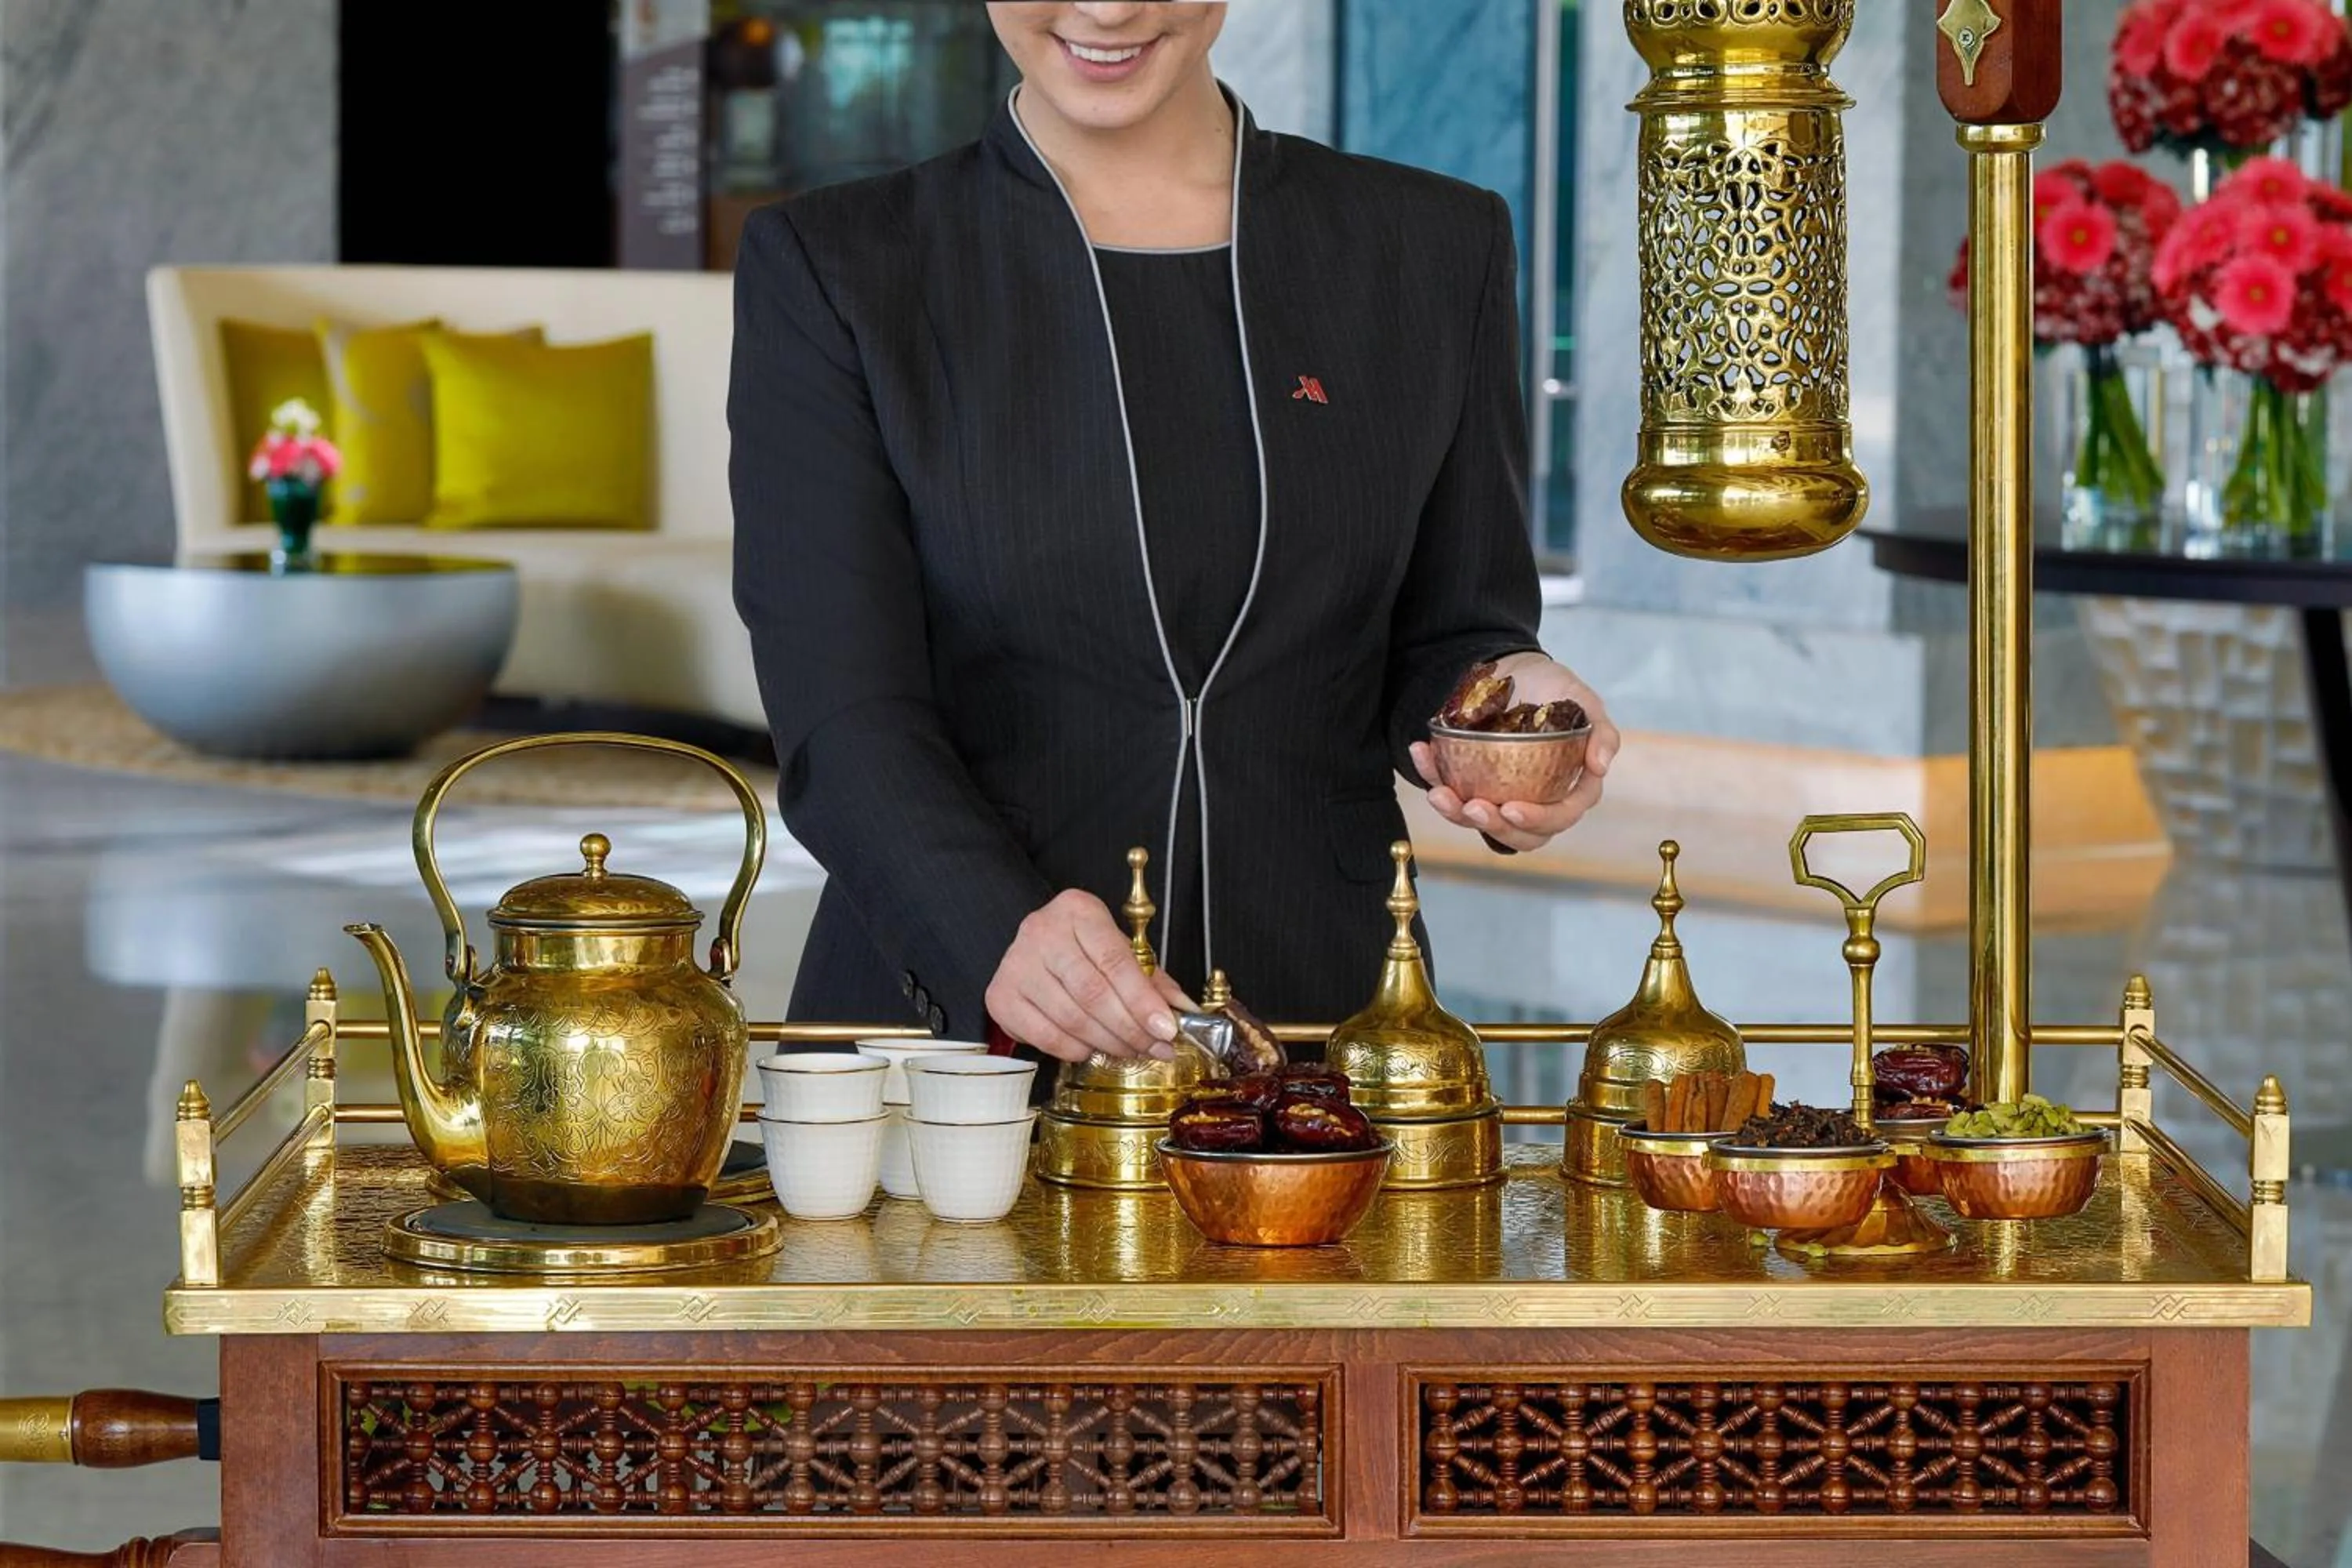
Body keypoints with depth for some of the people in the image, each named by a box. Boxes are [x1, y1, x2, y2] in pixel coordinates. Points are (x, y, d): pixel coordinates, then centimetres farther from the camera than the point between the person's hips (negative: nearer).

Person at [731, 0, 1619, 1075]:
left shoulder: (1437, 251, 11)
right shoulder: (829, 270, 3)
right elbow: (841, 718, -6)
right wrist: (1000, 939, -25)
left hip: (1321, 1015, 2)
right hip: (948, 1027, -2)